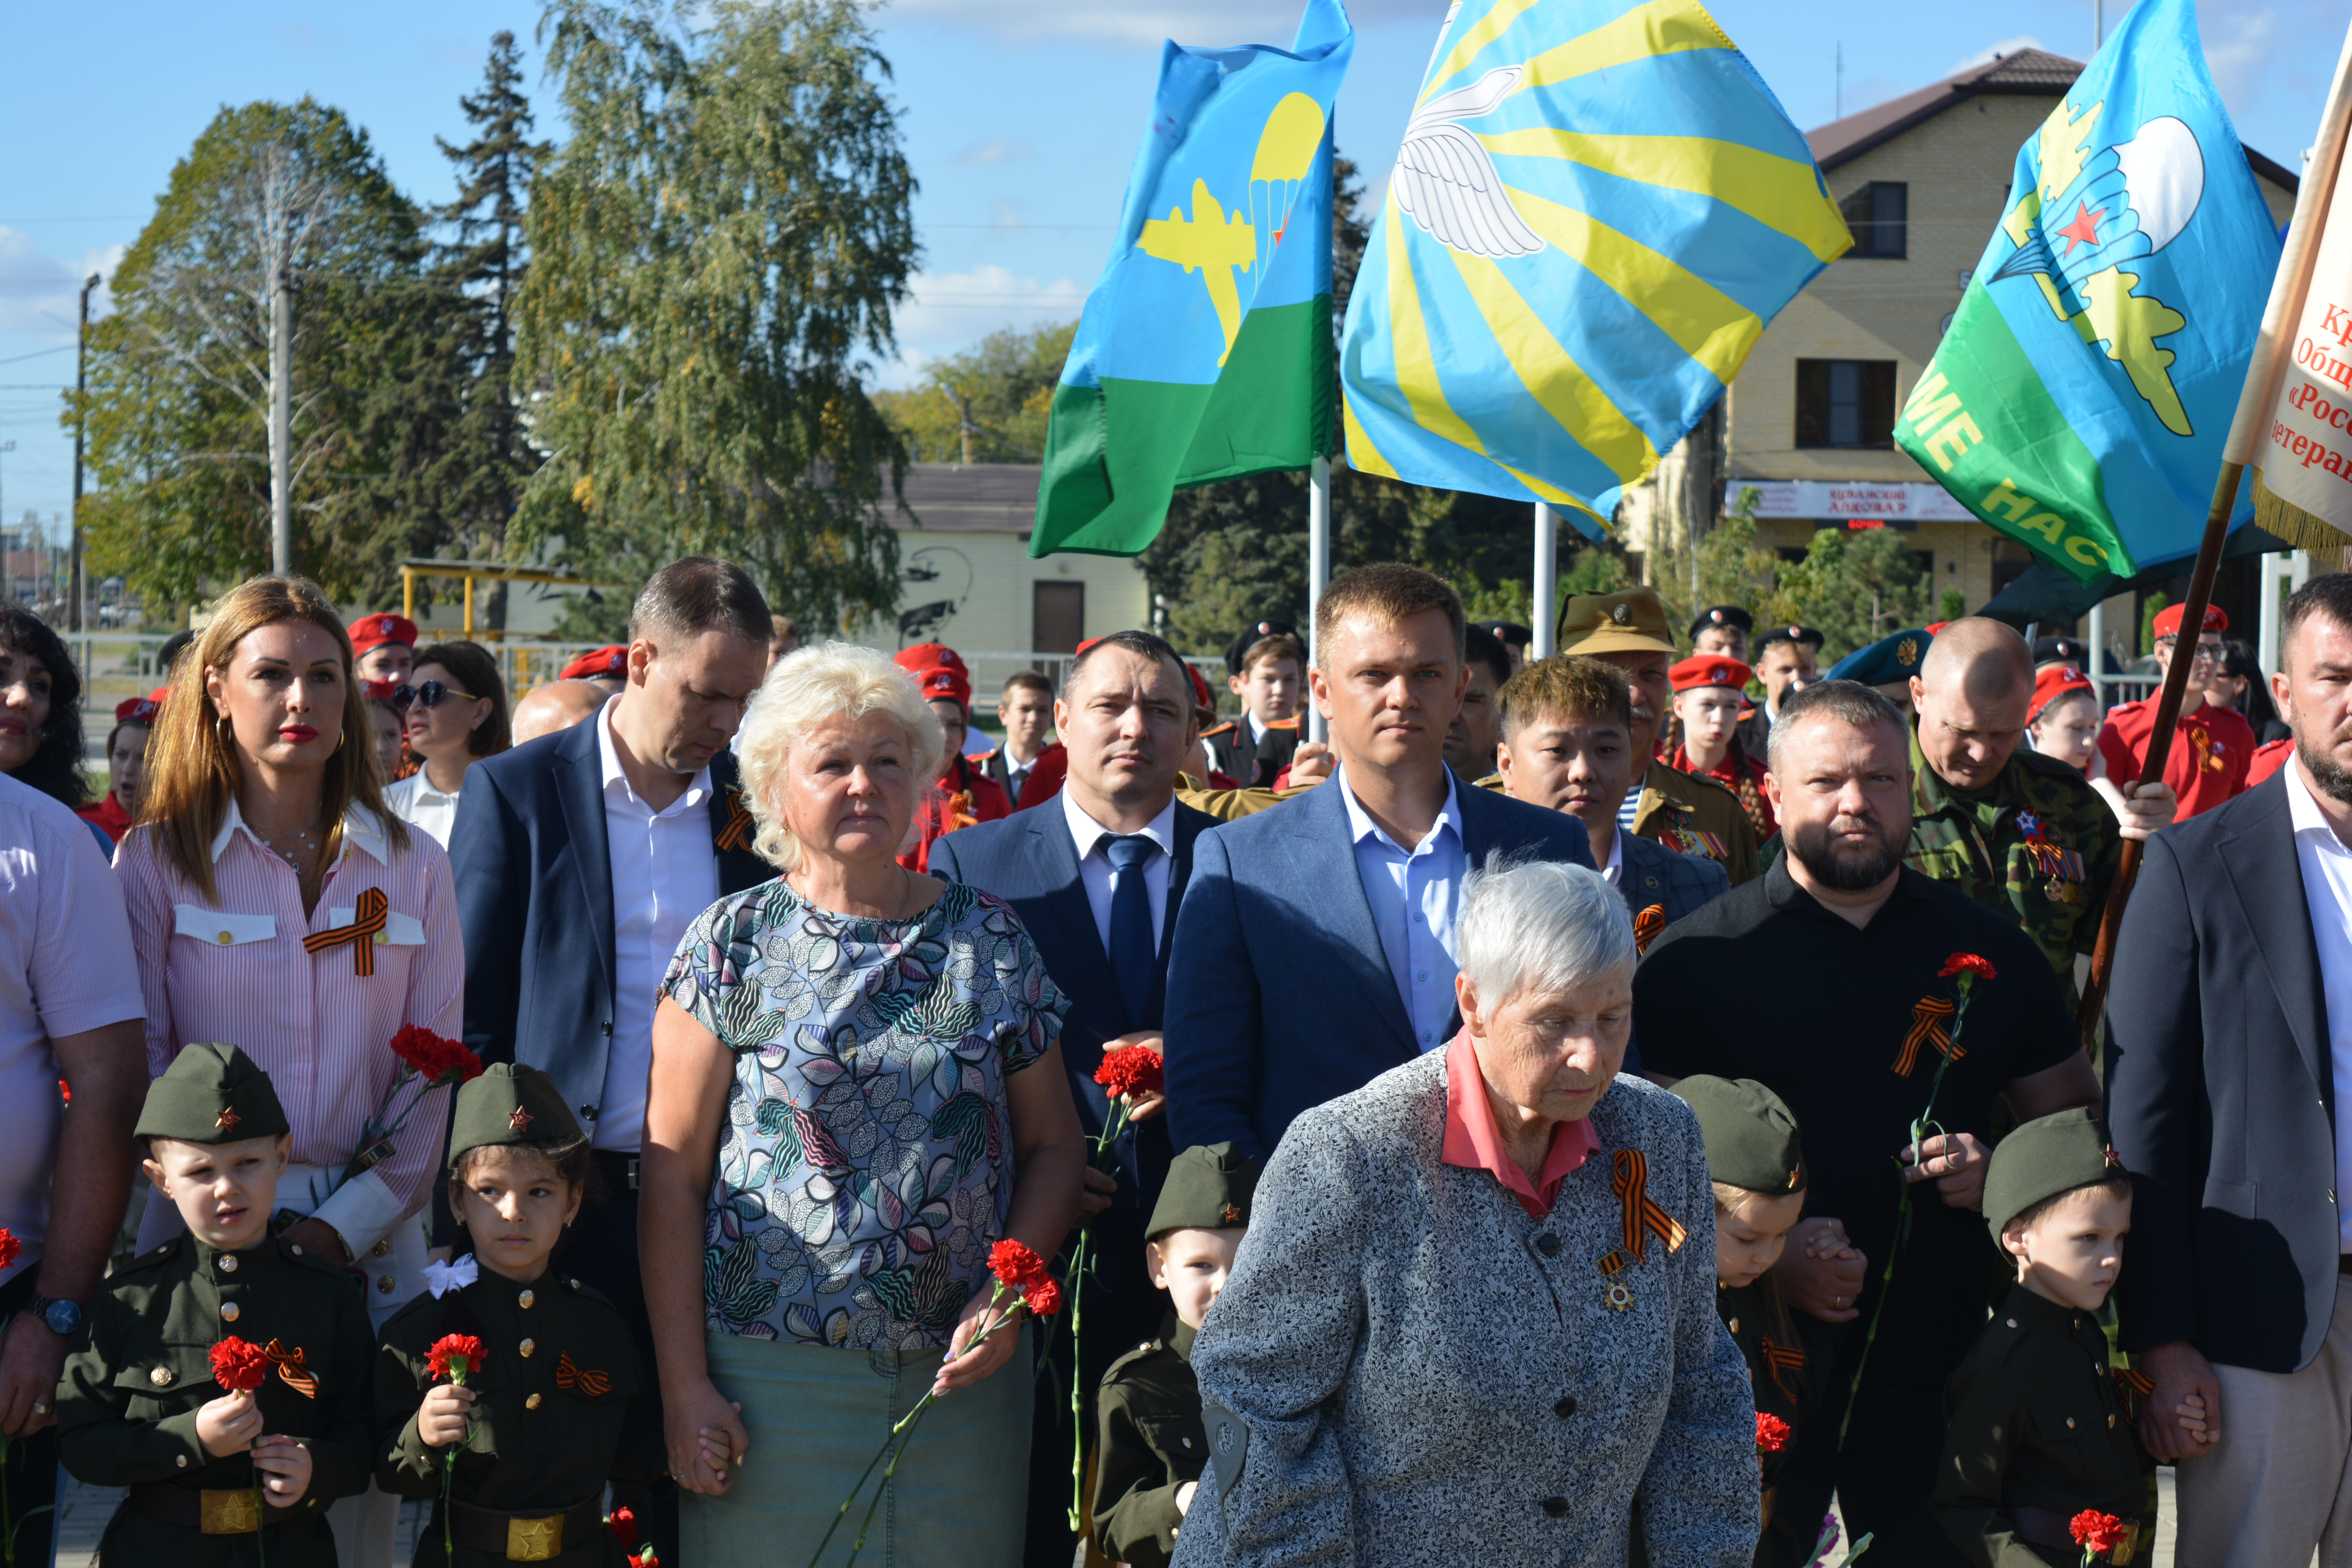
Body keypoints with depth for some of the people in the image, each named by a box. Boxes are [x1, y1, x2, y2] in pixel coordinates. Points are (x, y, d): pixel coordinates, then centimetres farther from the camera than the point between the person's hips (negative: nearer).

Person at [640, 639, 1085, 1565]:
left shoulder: (989, 938, 7)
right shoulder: (732, 944, 1)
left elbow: (1054, 1144, 10)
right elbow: (672, 1173, -1)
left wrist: (1010, 1293, -7)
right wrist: (683, 1385, -7)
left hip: (962, 1374, 2)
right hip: (774, 1372, -2)